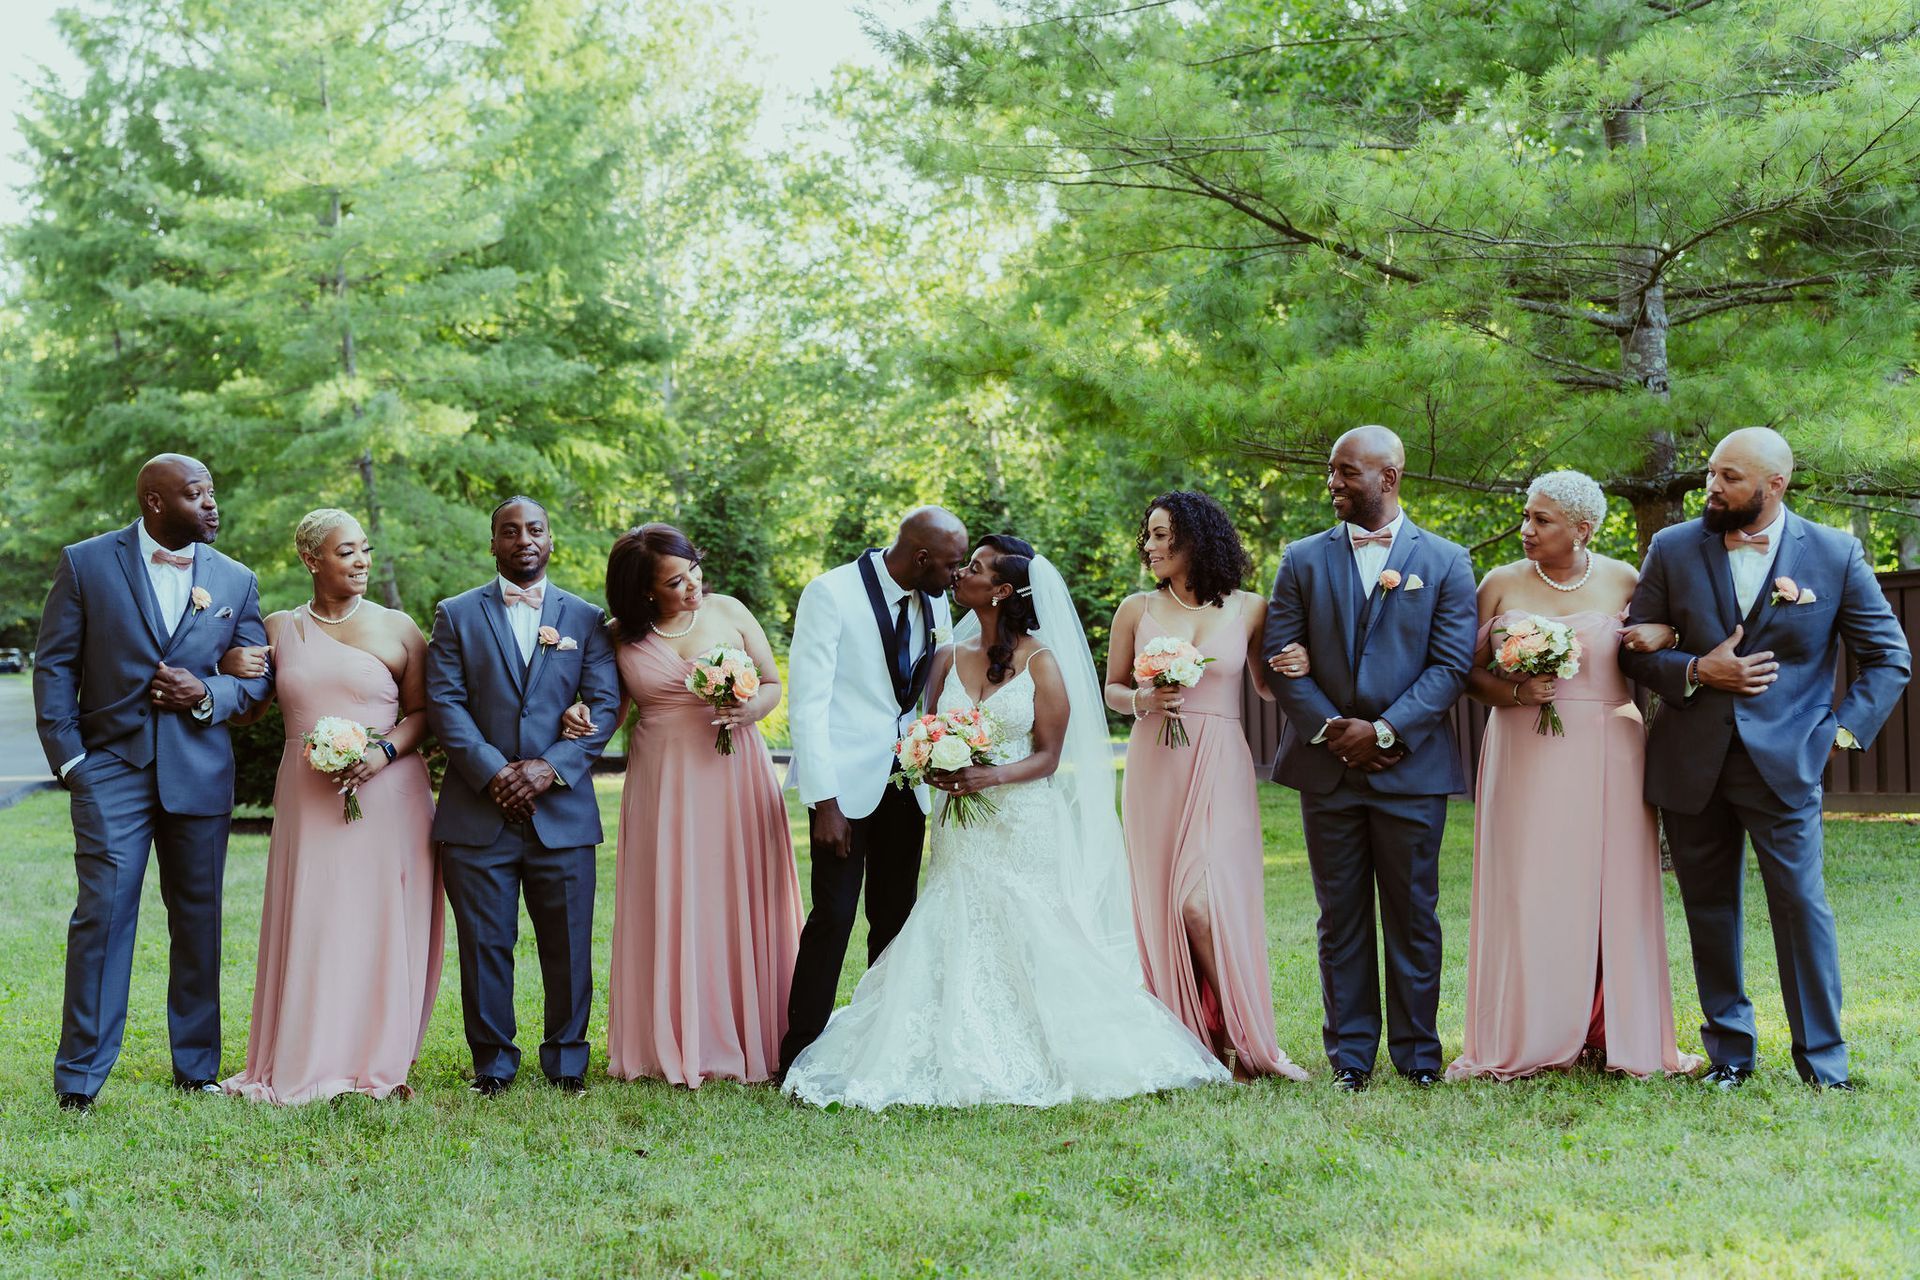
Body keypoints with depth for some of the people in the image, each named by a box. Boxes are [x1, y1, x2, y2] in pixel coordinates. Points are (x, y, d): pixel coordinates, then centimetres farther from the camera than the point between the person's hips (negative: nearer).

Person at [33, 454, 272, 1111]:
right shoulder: (86, 563, 1)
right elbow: (54, 666, 1)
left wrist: (207, 695, -9)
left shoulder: (235, 579, 9)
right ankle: (79, 1077, 0)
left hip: (200, 774, 3)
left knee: (199, 919, 8)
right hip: (112, 765, -3)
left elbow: (259, 676, 11)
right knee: (102, 913, -8)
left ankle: (197, 1068, 19)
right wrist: (68, 756, -7)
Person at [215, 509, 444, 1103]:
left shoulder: (397, 628, 3)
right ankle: (309, 1062, 10)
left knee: (381, 925, 0)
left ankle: (379, 1060, 11)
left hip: (387, 795, -2)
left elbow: (422, 712, 4)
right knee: (310, 926, 1)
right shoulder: (278, 630, 9)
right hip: (308, 801, 2)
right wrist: (227, 671, -4)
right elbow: (244, 714, 15)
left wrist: (383, 751, -13)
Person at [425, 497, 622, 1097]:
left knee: (568, 946, 4)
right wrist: (492, 772, -14)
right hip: (478, 813, -1)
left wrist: (552, 766, -12)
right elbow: (444, 702, -1)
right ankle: (492, 1063, 15)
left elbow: (604, 706, 2)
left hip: (562, 811, 1)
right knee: (485, 946, 3)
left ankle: (567, 1060, 17)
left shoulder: (586, 618, 10)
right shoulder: (456, 615, 8)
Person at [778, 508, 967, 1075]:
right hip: (846, 783, -6)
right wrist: (824, 803, -18)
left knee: (896, 919, 9)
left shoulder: (934, 603, 8)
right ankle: (800, 1059, 2)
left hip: (906, 785, 6)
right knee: (833, 917, -7)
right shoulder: (830, 594, -11)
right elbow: (807, 703, -13)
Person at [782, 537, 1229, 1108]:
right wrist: (935, 766, -13)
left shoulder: (1041, 661, -4)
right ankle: (965, 1062, 7)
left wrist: (992, 775, -22)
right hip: (961, 831, 4)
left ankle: (1034, 1062, 10)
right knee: (958, 946, -1)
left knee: (1029, 946, -3)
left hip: (1025, 829, -3)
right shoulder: (948, 658, 8)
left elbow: (1048, 756, -5)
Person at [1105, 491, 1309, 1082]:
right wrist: (1141, 700, -7)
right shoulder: (1137, 609, 7)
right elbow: (1113, 689, 14)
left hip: (1220, 767, -2)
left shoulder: (1248, 610, 3)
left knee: (1203, 901, -13)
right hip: (1155, 765, 2)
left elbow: (1268, 688, 13)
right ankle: (1192, 1038, 10)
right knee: (1165, 905, 1)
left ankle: (1246, 1039, 0)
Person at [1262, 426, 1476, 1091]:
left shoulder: (1445, 562, 3)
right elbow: (1280, 659, 3)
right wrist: (1329, 730, -10)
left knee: (1413, 917, 4)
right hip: (1327, 764, 2)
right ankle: (1349, 1056, 13)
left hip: (1411, 765, -2)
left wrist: (1384, 731, -13)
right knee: (1340, 917, 6)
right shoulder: (1303, 560, 8)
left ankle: (1417, 1055, 13)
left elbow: (1451, 664, -4)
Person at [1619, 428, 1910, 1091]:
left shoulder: (1835, 554, -1)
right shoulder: (1673, 550, 3)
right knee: (1709, 910, 8)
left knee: (1802, 902, -5)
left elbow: (1888, 655, 5)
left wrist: (1844, 730, -4)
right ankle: (1729, 1053, 19)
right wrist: (1697, 672, -11)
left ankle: (1822, 1061, 6)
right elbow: (1635, 650, 6)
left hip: (1783, 762, -2)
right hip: (1691, 763, 2)